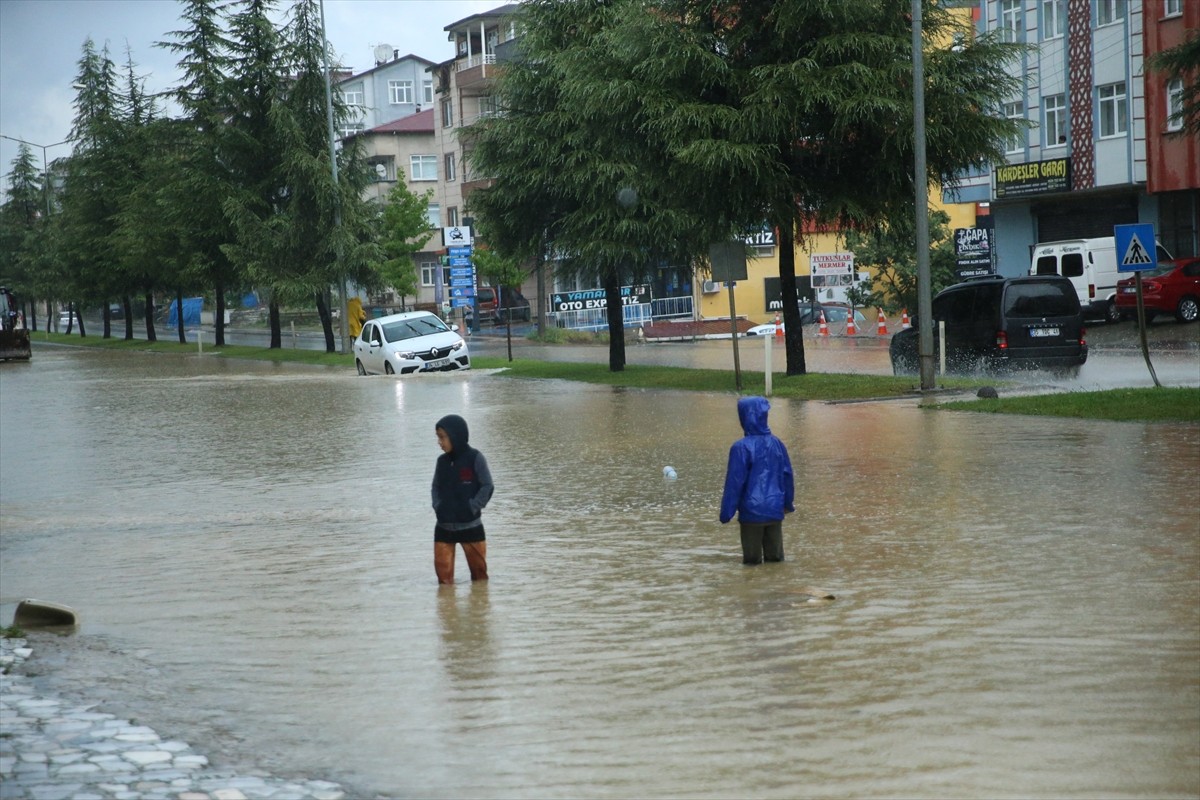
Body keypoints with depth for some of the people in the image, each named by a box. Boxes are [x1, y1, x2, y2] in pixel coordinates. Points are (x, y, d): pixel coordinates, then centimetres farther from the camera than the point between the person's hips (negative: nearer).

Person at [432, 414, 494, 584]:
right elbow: (436, 487, 14)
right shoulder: (442, 461, 6)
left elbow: (487, 486, -9)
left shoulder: (475, 458, -9)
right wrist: (437, 506, -4)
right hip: (444, 526, 4)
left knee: (478, 567, 9)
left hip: (470, 525, -4)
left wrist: (472, 507, -16)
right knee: (443, 570, 0)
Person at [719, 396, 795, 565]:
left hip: (751, 512, -4)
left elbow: (734, 482, -12)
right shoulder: (777, 443, 2)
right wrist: (788, 503, 23)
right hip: (775, 511, 4)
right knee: (775, 556, 13)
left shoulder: (741, 447, -14)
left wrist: (726, 513, -5)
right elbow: (787, 475, 10)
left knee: (752, 559, 5)